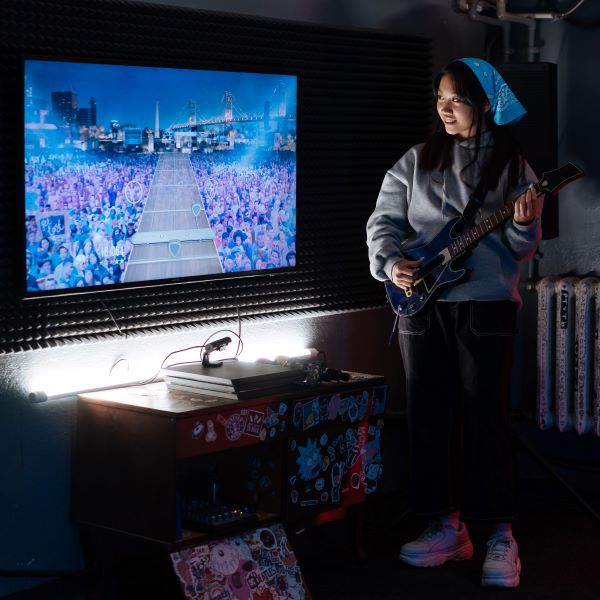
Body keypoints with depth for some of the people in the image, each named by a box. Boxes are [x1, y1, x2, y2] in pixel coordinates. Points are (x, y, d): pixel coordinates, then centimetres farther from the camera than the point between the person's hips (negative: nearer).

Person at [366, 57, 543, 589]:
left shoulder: (512, 166, 3)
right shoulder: (417, 161, 9)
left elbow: (520, 250, 2)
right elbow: (383, 221, 6)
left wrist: (523, 226, -20)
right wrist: (390, 263, -12)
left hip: (486, 306, -3)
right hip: (421, 305, 3)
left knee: (486, 418, -4)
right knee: (429, 416, 6)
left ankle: (501, 536, 5)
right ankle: (447, 526, 17)